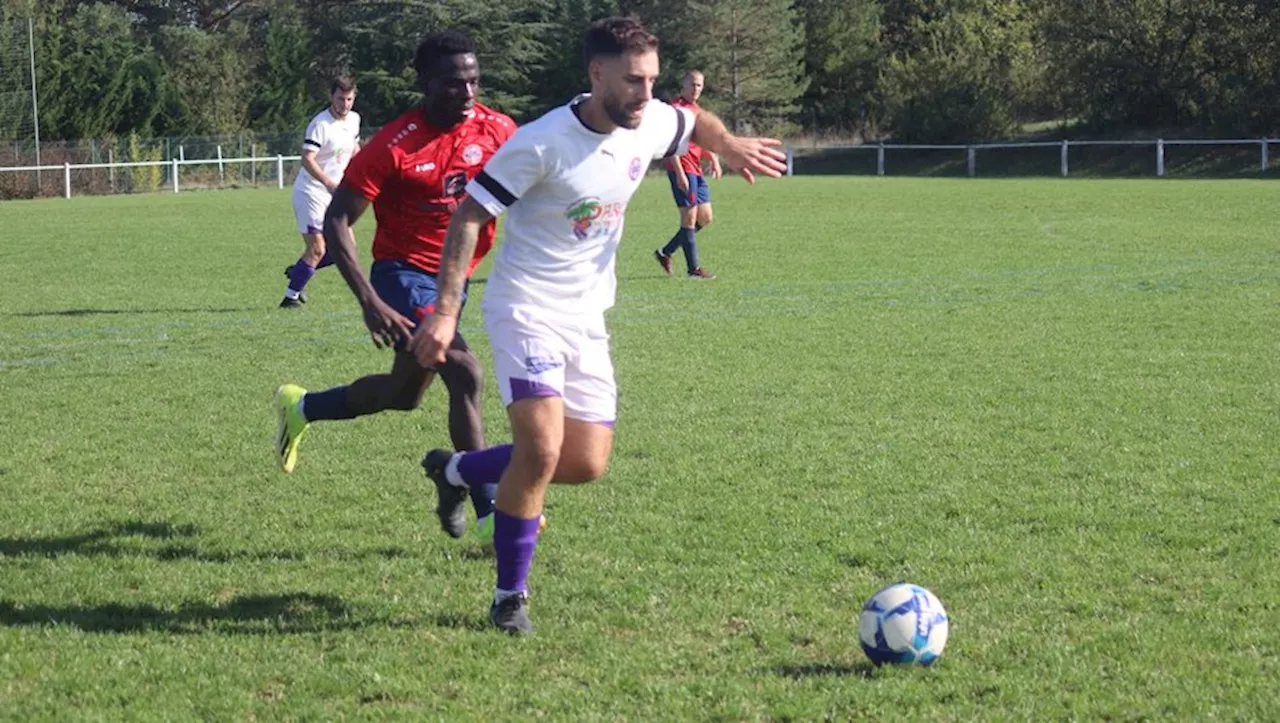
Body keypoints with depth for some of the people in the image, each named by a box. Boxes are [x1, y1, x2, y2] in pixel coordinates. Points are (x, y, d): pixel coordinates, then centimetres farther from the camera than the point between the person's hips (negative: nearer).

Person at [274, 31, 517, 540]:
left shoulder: (496, 131, -7)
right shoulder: (393, 147, -20)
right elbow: (336, 222, -16)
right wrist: (370, 301, -26)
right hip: (404, 274, -7)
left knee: (404, 392, 20)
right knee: (464, 373, -24)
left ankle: (301, 407, 46)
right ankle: (492, 513, -18)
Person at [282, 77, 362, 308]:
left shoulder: (354, 119, 6)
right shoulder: (320, 124, -19)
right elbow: (307, 160, -27)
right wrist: (328, 182, -39)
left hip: (333, 193, 8)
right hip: (310, 192, -8)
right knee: (316, 249, -11)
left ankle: (297, 272, 21)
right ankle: (290, 296, 2)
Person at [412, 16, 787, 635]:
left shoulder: (651, 124, -3)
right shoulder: (541, 143, -21)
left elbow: (694, 122, 22)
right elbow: (469, 216, -17)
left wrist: (731, 145, 0)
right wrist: (445, 312, -23)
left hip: (587, 318, 7)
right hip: (526, 310, -7)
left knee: (587, 464, 6)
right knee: (542, 448, -22)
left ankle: (457, 470, 30)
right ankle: (510, 596, -5)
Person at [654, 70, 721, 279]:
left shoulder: (696, 110, 19)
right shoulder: (677, 108, -10)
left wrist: (714, 159, 9)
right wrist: (680, 173, -22)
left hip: (696, 171, 9)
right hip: (682, 169, -9)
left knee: (705, 218, 10)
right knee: (690, 217, -6)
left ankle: (665, 252, 18)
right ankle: (693, 268, 1)